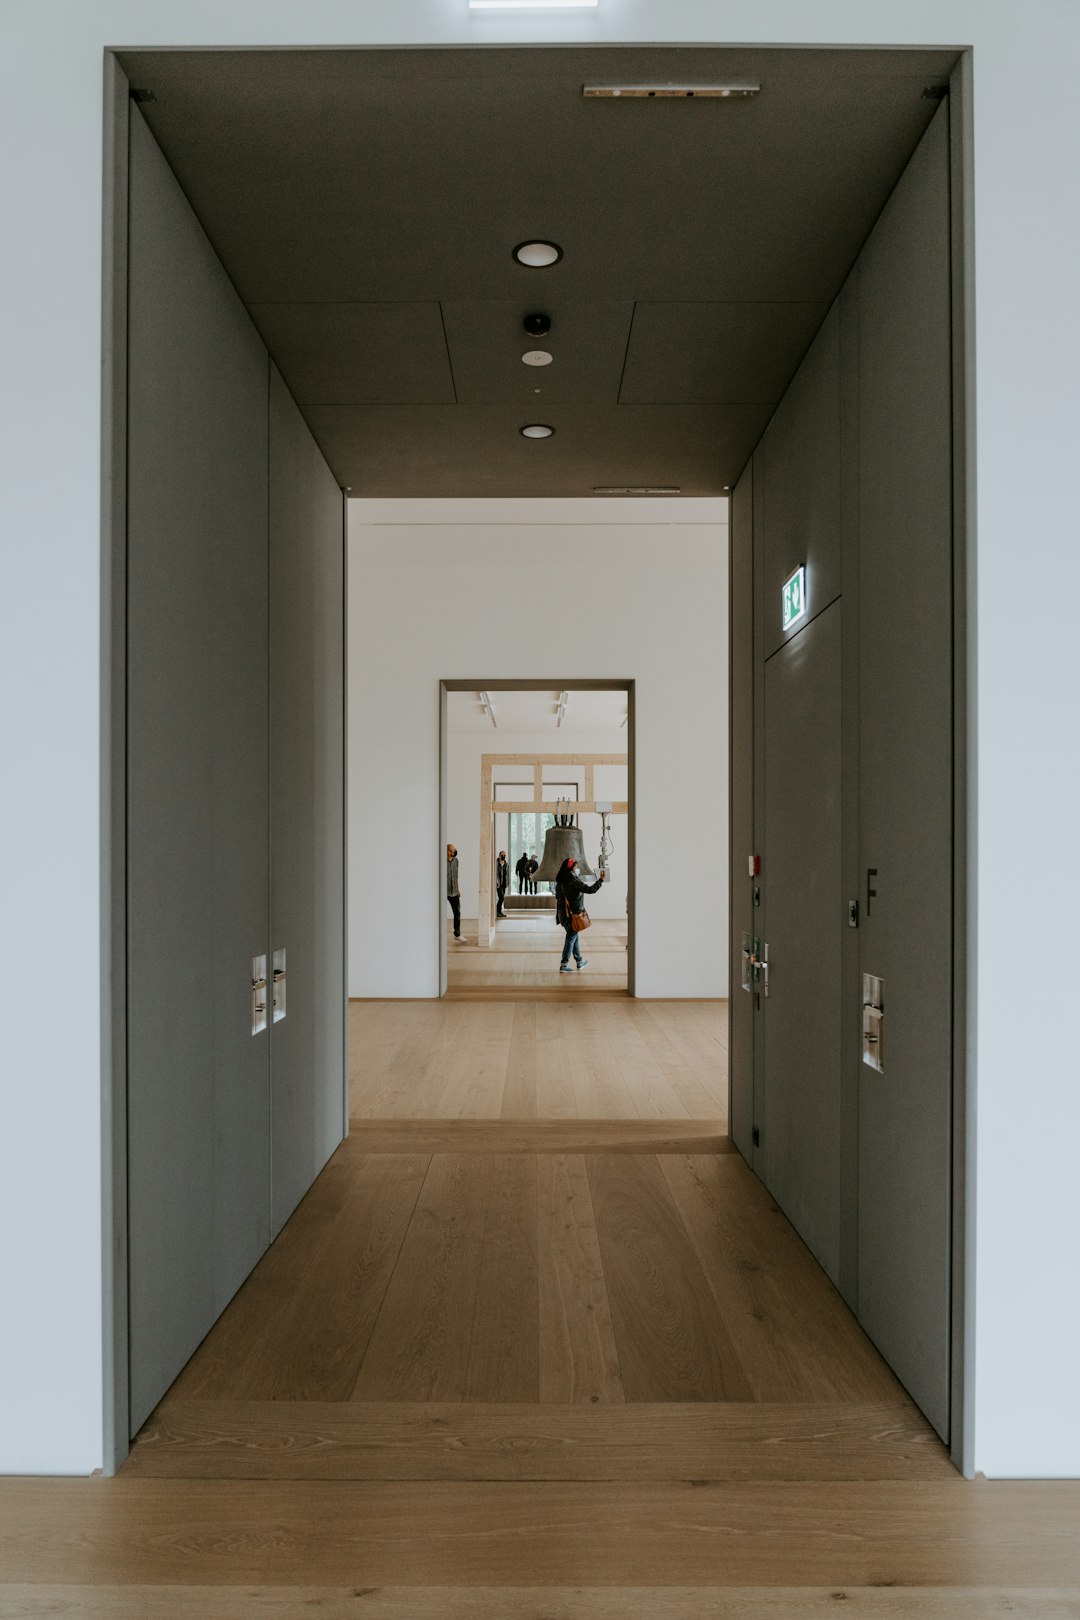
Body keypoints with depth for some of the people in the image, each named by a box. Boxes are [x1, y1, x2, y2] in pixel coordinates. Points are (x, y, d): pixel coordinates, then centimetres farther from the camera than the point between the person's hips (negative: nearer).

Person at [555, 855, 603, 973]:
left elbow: (557, 897, 13)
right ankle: (564, 965, 0)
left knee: (573, 936, 19)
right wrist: (600, 880, -9)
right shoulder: (573, 881, -18)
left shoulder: (560, 881, 6)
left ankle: (579, 961, 29)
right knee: (571, 938, 0)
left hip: (562, 913, 8)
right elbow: (590, 890, -19)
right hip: (573, 914, -8)